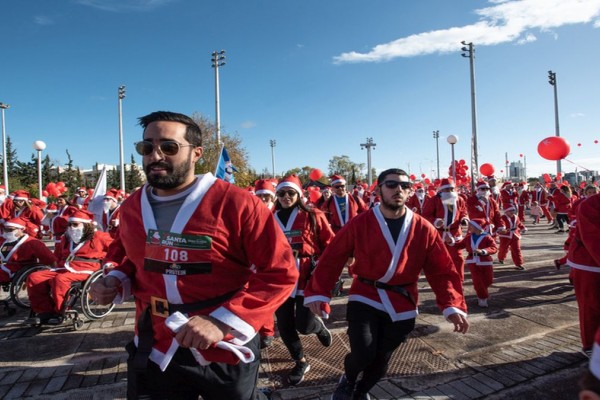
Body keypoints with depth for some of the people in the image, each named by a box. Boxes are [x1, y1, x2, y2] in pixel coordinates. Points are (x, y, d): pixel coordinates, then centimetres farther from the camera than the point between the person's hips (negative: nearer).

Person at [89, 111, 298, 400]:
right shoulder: (131, 207, 1)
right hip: (153, 353, 4)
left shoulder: (235, 204, -19)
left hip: (226, 354, -3)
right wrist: (115, 280, -1)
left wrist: (223, 321, -25)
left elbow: (280, 272, -19)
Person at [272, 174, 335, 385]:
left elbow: (330, 244, -1)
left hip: (307, 277, -3)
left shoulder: (312, 216, -4)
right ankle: (301, 362, 33)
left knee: (304, 325, -6)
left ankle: (319, 326, 32)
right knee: (285, 325, 7)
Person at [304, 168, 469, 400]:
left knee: (382, 358, 14)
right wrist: (317, 292, -14)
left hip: (402, 305, 3)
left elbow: (442, 270, -4)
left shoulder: (424, 229, -4)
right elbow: (332, 258, -8)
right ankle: (348, 380, 23)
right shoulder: (359, 224, -9)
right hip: (365, 298, -2)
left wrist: (453, 305, -16)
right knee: (363, 354, -15)